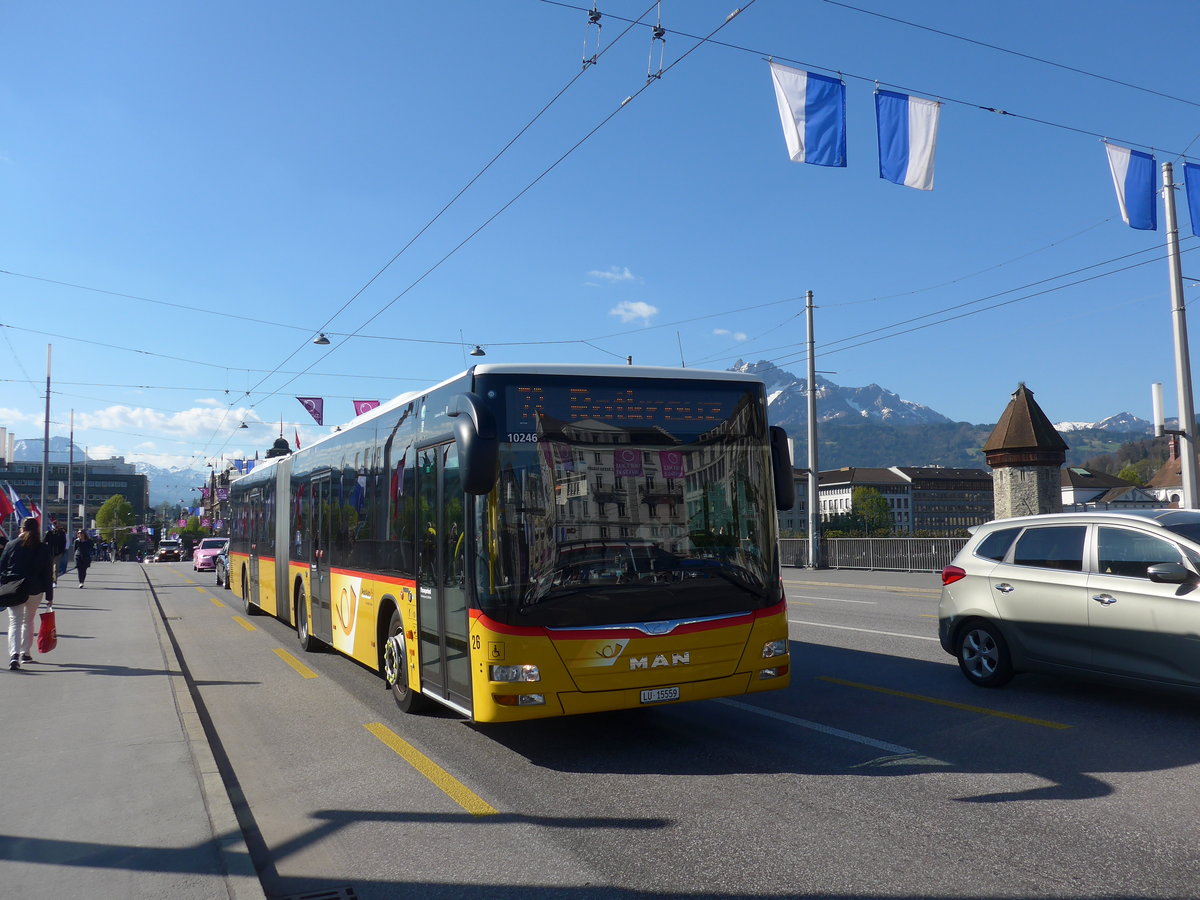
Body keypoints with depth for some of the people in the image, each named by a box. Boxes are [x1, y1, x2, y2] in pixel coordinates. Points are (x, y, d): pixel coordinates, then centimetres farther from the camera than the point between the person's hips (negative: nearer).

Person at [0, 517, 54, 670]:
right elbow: (48, 574, 0)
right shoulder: (43, 548, -2)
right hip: (35, 591, 1)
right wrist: (49, 597, 5)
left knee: (15, 622, -1)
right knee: (28, 621, 18)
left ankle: (14, 654, -19)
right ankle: (25, 653, 24)